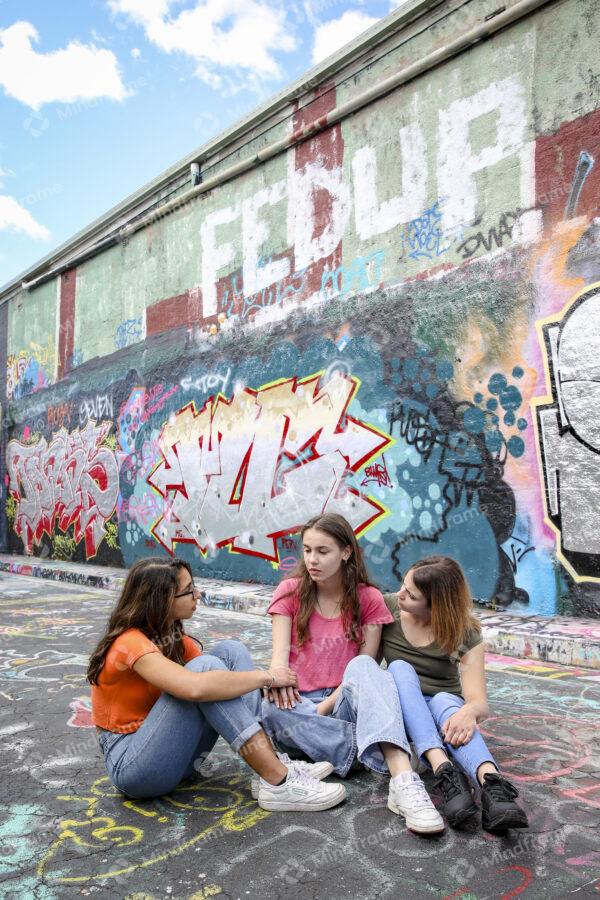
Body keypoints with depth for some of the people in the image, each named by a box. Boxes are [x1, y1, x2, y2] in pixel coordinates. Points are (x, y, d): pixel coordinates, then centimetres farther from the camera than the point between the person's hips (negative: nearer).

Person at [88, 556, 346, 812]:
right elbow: (196, 687, -39)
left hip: (174, 753, 8)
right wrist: (267, 676, -27)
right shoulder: (131, 643, -22)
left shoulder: (171, 636, 6)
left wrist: (275, 684, -15)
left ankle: (271, 765, -17)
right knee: (205, 666, -28)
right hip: (131, 764, -8)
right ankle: (278, 783, -26)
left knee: (230, 652, -8)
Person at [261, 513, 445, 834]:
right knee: (271, 708, -36)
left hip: (344, 703, -1)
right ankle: (380, 755, -33)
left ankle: (404, 782, -50)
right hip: (299, 704, 1)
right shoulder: (290, 591, 1)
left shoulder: (368, 599, 0)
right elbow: (280, 653, -8)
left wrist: (324, 707, -19)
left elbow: (366, 667, -6)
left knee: (363, 667, -35)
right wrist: (278, 681, -32)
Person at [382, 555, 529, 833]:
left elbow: (479, 701, -22)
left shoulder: (465, 634, -12)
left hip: (445, 707, -1)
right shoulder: (386, 608, -9)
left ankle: (491, 783, -58)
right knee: (400, 667, -30)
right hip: (398, 712, 1)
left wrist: (469, 711, -45)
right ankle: (443, 768, -47)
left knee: (444, 699, -36)